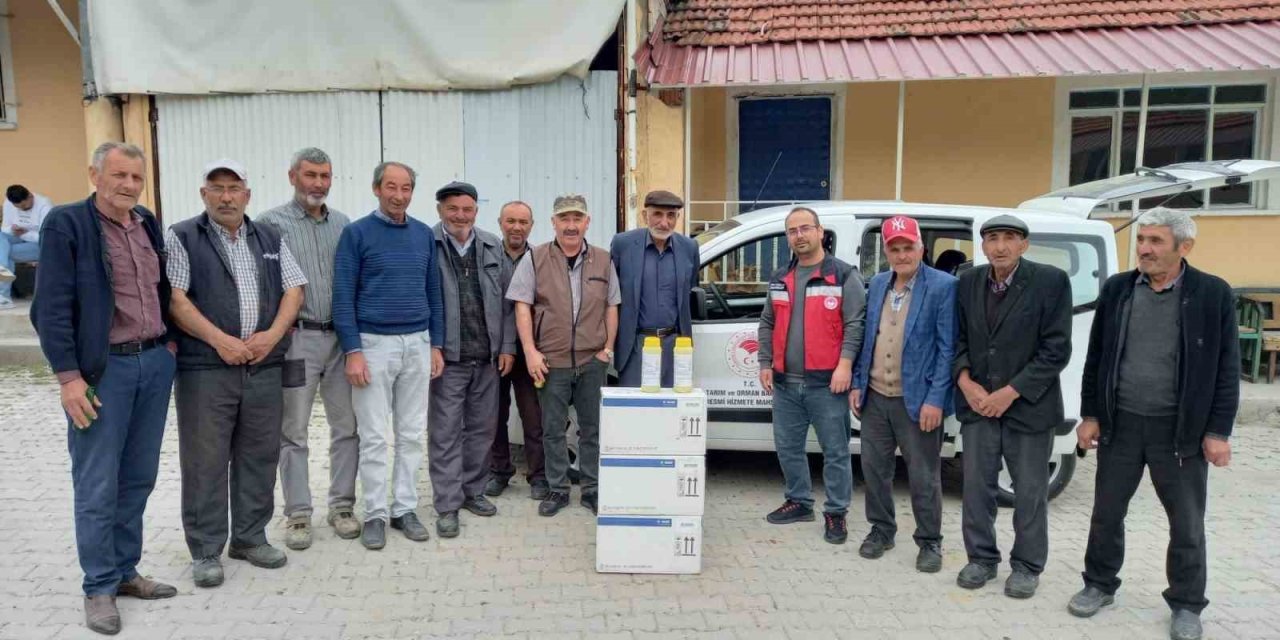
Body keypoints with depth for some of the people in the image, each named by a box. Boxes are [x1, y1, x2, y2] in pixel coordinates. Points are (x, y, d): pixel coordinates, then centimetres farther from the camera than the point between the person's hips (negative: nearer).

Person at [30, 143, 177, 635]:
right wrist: (68, 376, -15)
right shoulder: (66, 224, -8)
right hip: (103, 369, -6)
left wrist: (168, 341, 11)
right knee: (98, 485, 3)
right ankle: (99, 587, 15)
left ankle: (125, 571, 26)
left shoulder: (148, 224, 10)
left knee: (139, 478, 13)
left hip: (156, 362, 6)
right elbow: (52, 308, -11)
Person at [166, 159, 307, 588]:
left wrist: (272, 335, -7)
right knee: (205, 462, 2)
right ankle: (205, 551, 14)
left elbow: (293, 290, 9)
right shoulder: (182, 238, 1)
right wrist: (220, 339, -16)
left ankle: (250, 538, 24)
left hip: (264, 368, 4)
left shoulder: (270, 239, 13)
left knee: (259, 457, 10)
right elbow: (174, 299, -8)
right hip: (205, 369, -4)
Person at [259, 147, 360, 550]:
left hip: (341, 336, 4)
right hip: (297, 338, -4)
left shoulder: (343, 225, 10)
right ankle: (298, 514, 16)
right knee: (293, 431, 5)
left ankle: (342, 505, 22)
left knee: (347, 426, 8)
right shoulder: (272, 223, -3)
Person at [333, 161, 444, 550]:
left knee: (412, 434, 8)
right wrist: (352, 351, -13)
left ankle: (405, 509, 19)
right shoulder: (357, 233, -4)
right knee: (373, 437, 2)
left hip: (417, 344, 4)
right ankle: (375, 514, 13)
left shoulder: (424, 234, 8)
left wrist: (436, 345, 8)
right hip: (374, 343, -4)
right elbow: (343, 296, -7)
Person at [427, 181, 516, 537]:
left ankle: (473, 490, 29)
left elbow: (506, 300, 10)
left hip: (487, 357, 5)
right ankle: (447, 505, 13)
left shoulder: (493, 247, 8)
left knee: (482, 428, 13)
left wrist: (507, 347, 6)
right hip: (447, 357, -4)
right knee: (445, 432, 3)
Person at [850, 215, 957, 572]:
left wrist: (935, 399, -15)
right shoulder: (877, 284, 9)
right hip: (875, 397, 5)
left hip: (917, 401, -5)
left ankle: (930, 542, 22)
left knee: (924, 476, 6)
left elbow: (947, 348, -11)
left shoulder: (943, 286, -8)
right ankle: (881, 530, 31)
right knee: (874, 467, 13)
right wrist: (857, 383, 8)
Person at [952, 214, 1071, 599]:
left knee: (1030, 491, 8)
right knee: (977, 486, 9)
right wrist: (965, 382, -8)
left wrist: (1011, 392, -14)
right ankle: (981, 558, 25)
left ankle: (1027, 565, 24)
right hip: (977, 403, 3)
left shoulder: (1051, 281, -8)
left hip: (1028, 406, -3)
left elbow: (1056, 350, -10)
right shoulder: (968, 283, 4)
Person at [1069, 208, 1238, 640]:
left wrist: (1218, 431, -7)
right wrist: (1090, 415, 3)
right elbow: (1096, 358, 6)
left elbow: (1227, 368, -4)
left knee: (1187, 523, 10)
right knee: (1106, 513, 12)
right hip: (1120, 424, 2)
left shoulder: (1213, 294, -6)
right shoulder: (1116, 289, 1)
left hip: (1181, 429, -2)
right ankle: (1100, 585, 30)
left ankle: (1186, 605, 27)